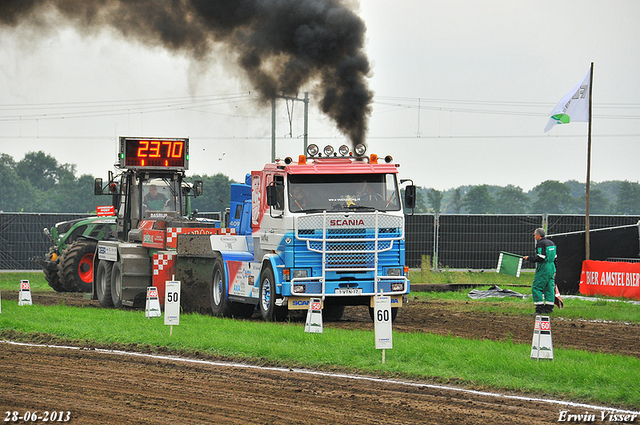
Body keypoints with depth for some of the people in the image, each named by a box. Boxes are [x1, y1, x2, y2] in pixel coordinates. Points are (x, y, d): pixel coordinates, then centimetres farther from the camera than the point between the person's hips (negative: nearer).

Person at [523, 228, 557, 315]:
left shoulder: (540, 244, -13)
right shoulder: (551, 243, 15)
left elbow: (540, 258, -21)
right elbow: (554, 258, 21)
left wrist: (529, 258, -9)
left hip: (543, 269, -9)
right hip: (551, 268, 9)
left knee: (536, 288, -6)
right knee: (549, 288, 12)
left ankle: (540, 308, -10)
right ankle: (549, 308, 12)